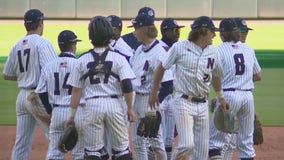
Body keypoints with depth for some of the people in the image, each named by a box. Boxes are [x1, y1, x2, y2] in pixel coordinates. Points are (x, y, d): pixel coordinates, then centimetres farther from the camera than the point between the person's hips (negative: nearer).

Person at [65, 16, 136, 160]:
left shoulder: (83, 60, 3)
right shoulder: (118, 58, -1)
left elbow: (76, 90, 4)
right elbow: (127, 86, -8)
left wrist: (72, 114, 10)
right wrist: (130, 109, 0)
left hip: (92, 105, 0)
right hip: (114, 104, 0)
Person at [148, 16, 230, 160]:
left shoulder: (213, 52, 6)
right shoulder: (179, 48, -8)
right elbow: (162, 68, 4)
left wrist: (220, 98, 26)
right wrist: (153, 92, 8)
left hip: (202, 104, 6)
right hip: (183, 103, -6)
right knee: (187, 144, -19)